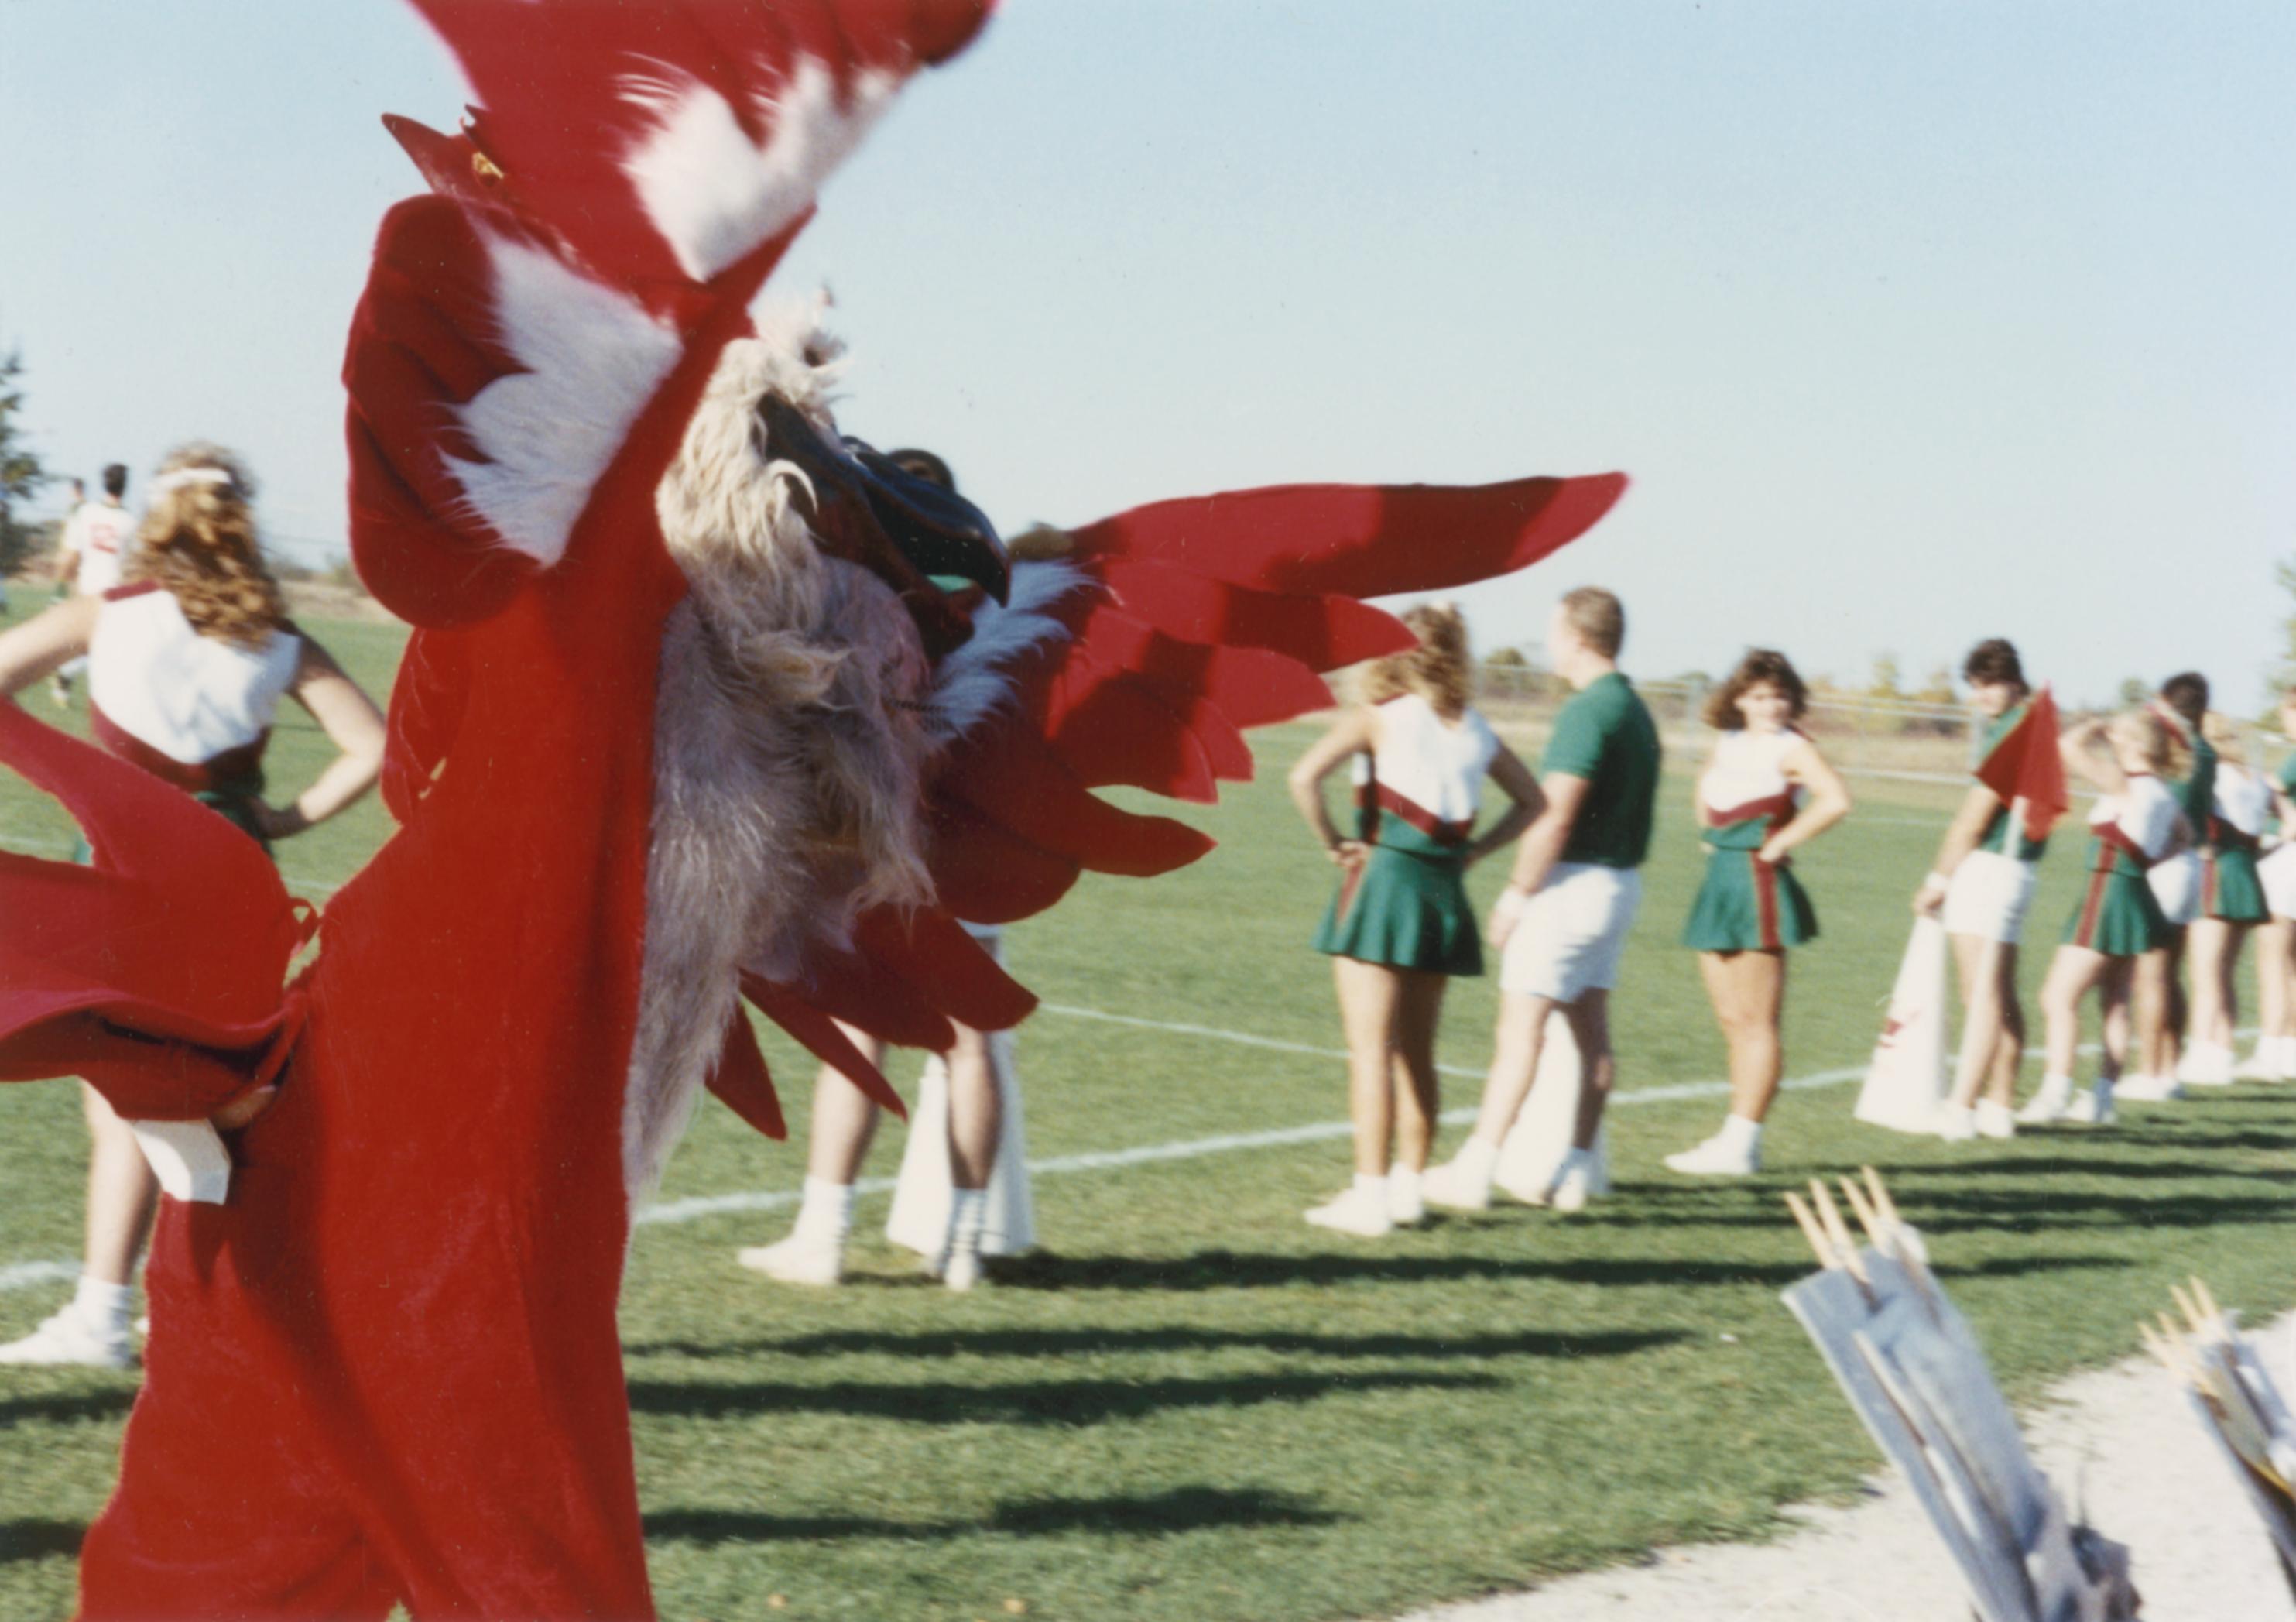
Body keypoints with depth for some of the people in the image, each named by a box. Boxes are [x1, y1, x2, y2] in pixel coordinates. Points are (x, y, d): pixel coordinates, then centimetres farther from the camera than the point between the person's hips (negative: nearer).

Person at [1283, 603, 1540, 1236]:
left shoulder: (1380, 715, -6)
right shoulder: (1474, 729, 10)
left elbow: (1305, 777, -20)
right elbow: (1530, 802, 18)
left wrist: (1333, 844, -8)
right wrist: (1475, 851, 13)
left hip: (1384, 878, -5)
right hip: (1444, 889, 5)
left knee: (1371, 1048, -3)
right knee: (1416, 1052, 15)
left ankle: (1369, 1196, -5)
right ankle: (1407, 1186, 19)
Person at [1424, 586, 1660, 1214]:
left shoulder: (1587, 711, -17)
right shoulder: (1636, 709, 12)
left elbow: (1556, 817, -21)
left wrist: (1516, 894, -15)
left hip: (1573, 881, -9)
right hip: (1621, 880, 9)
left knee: (1521, 1025, -7)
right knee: (1591, 1027, 11)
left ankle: (1474, 1169, -6)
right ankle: (1578, 1172, 14)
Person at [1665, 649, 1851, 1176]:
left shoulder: (1790, 748, -8)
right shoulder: (1727, 742, 13)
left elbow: (1835, 800, -25)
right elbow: (1706, 790, 35)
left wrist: (1780, 842, -17)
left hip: (1760, 885, -8)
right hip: (1722, 880, 8)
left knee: (1756, 1022, -5)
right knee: (1731, 1020, 10)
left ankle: (1741, 1144, -5)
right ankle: (1736, 1139, 14)